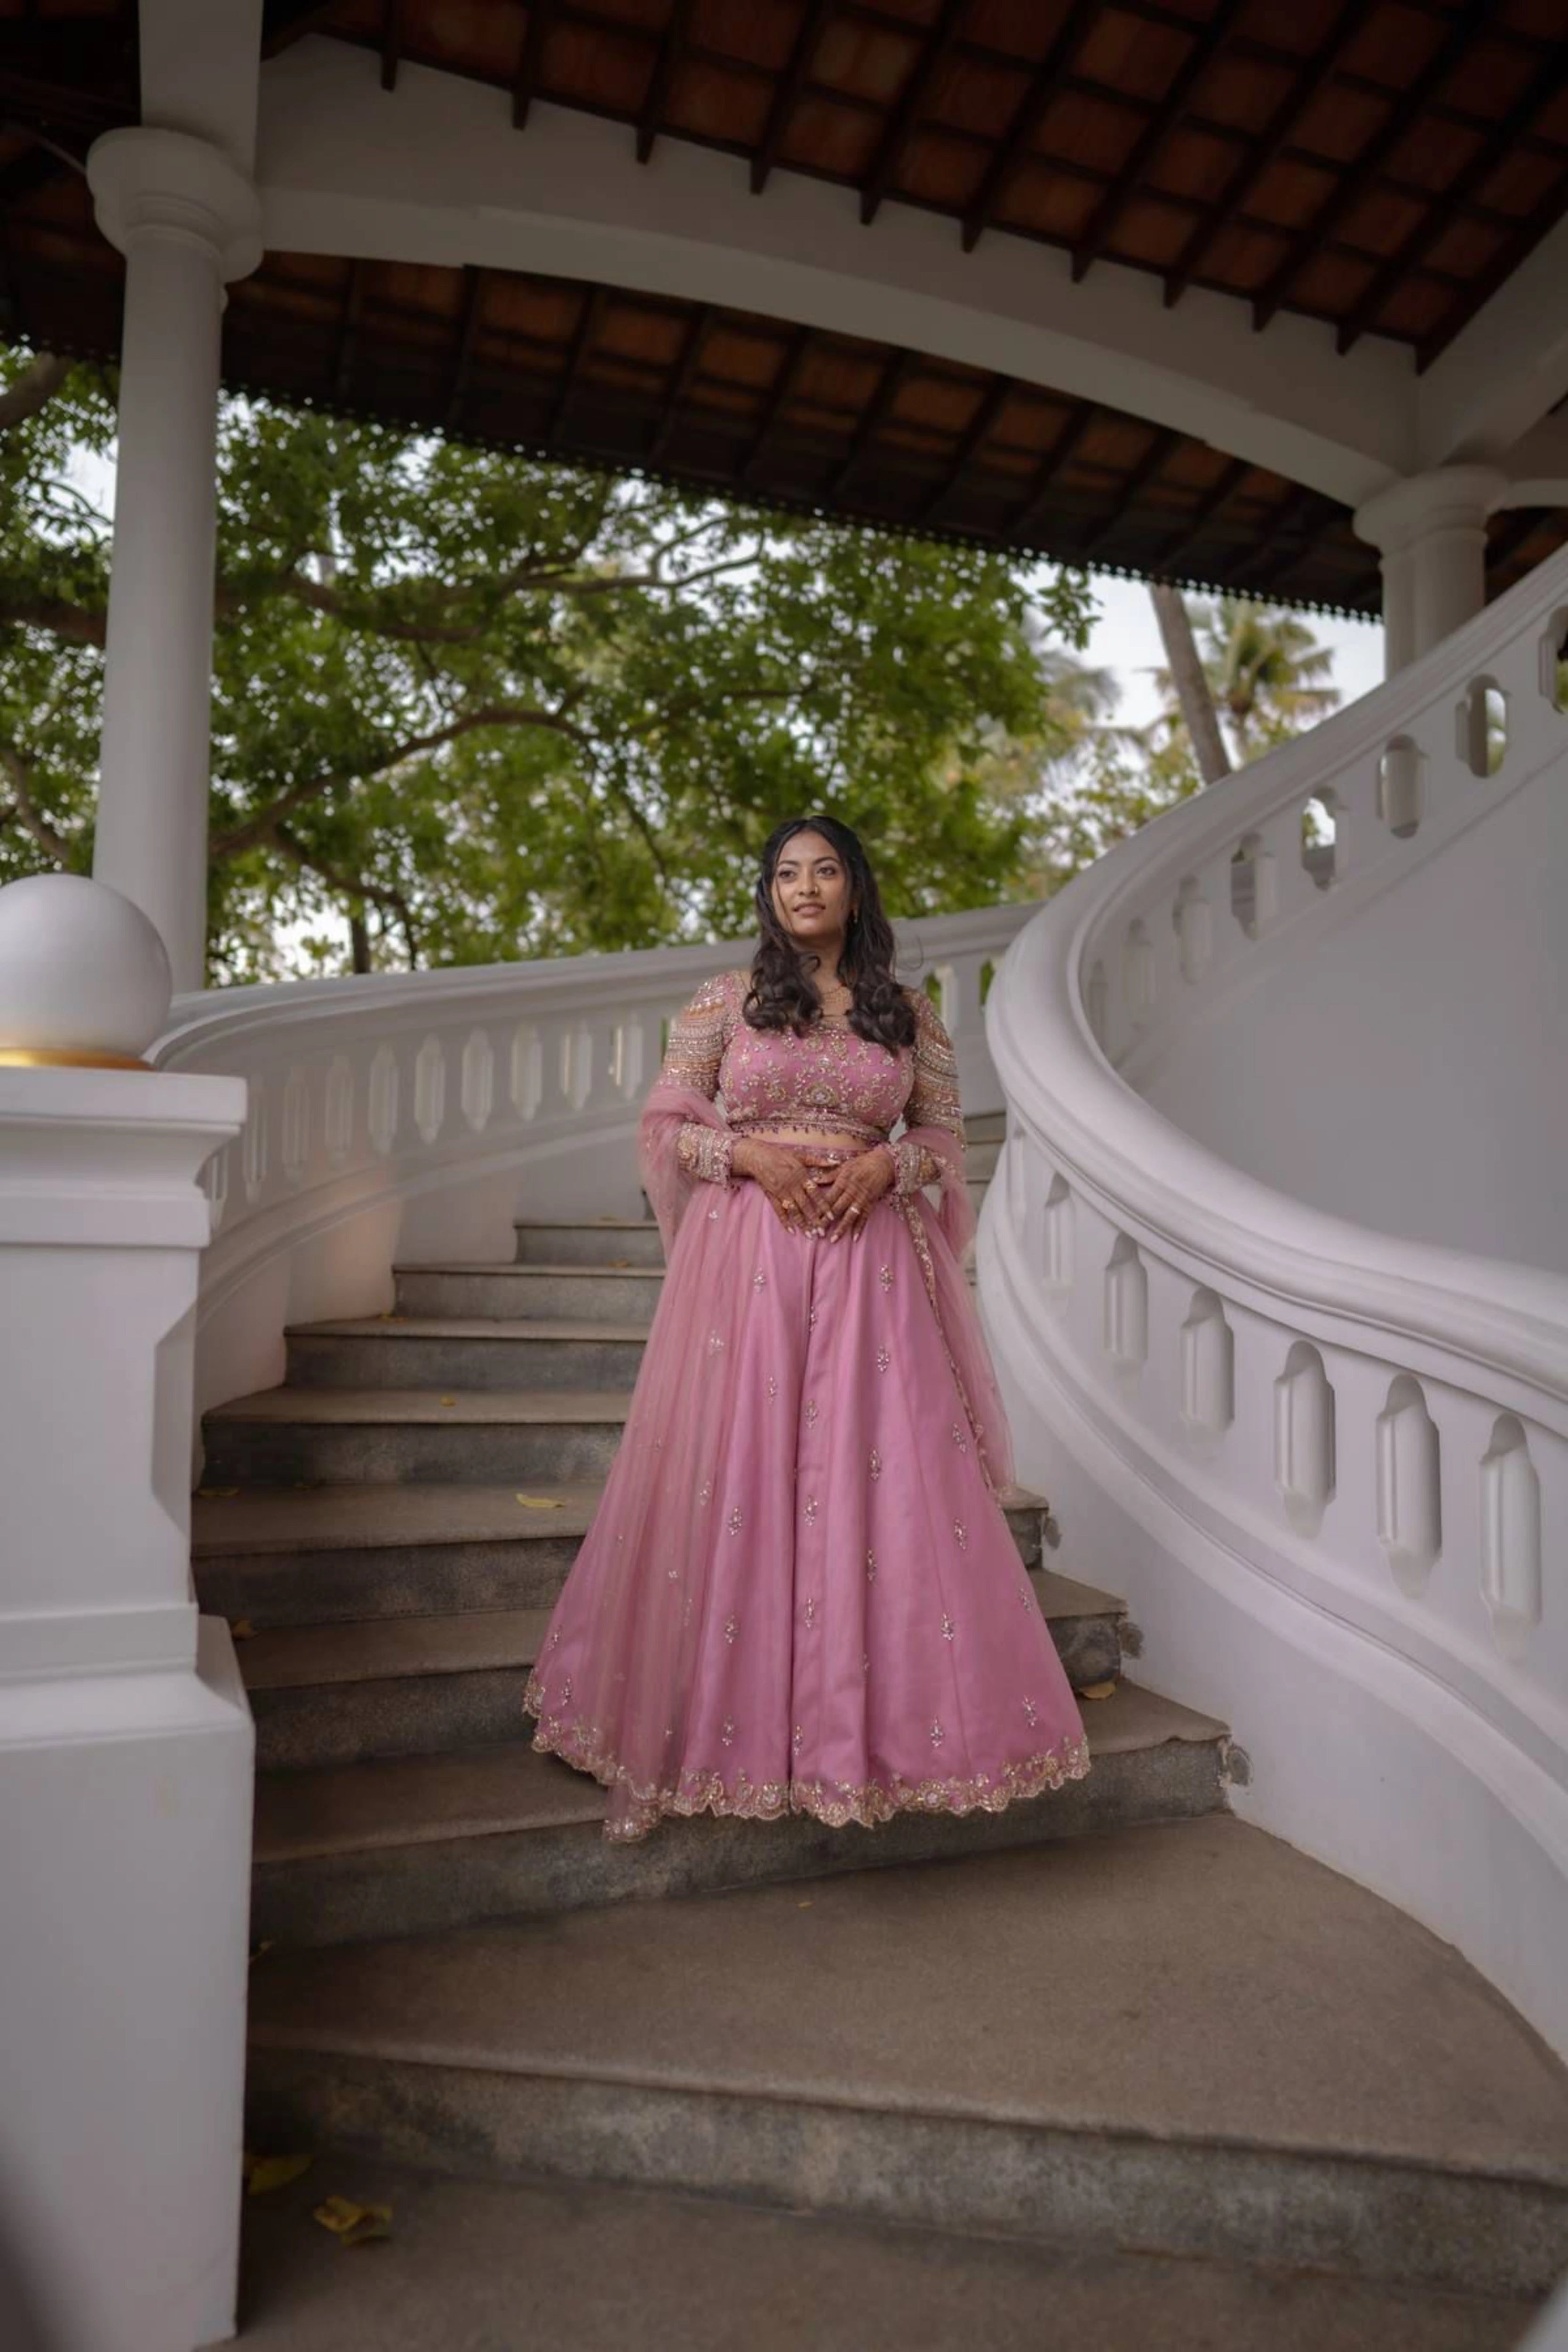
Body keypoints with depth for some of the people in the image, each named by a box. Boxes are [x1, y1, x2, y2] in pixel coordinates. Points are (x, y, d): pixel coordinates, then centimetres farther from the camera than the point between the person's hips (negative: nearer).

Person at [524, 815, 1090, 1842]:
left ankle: (880, 1711, 16)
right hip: (745, 1253, -1)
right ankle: (722, 1712, 17)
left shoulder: (910, 1013, 10)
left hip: (869, 1261, 1)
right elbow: (665, 1123, 6)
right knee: (734, 1474, 1)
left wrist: (887, 1163, -8)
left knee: (878, 1474, 1)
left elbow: (947, 1134, 12)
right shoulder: (726, 1000, 7)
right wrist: (751, 1155, -11)